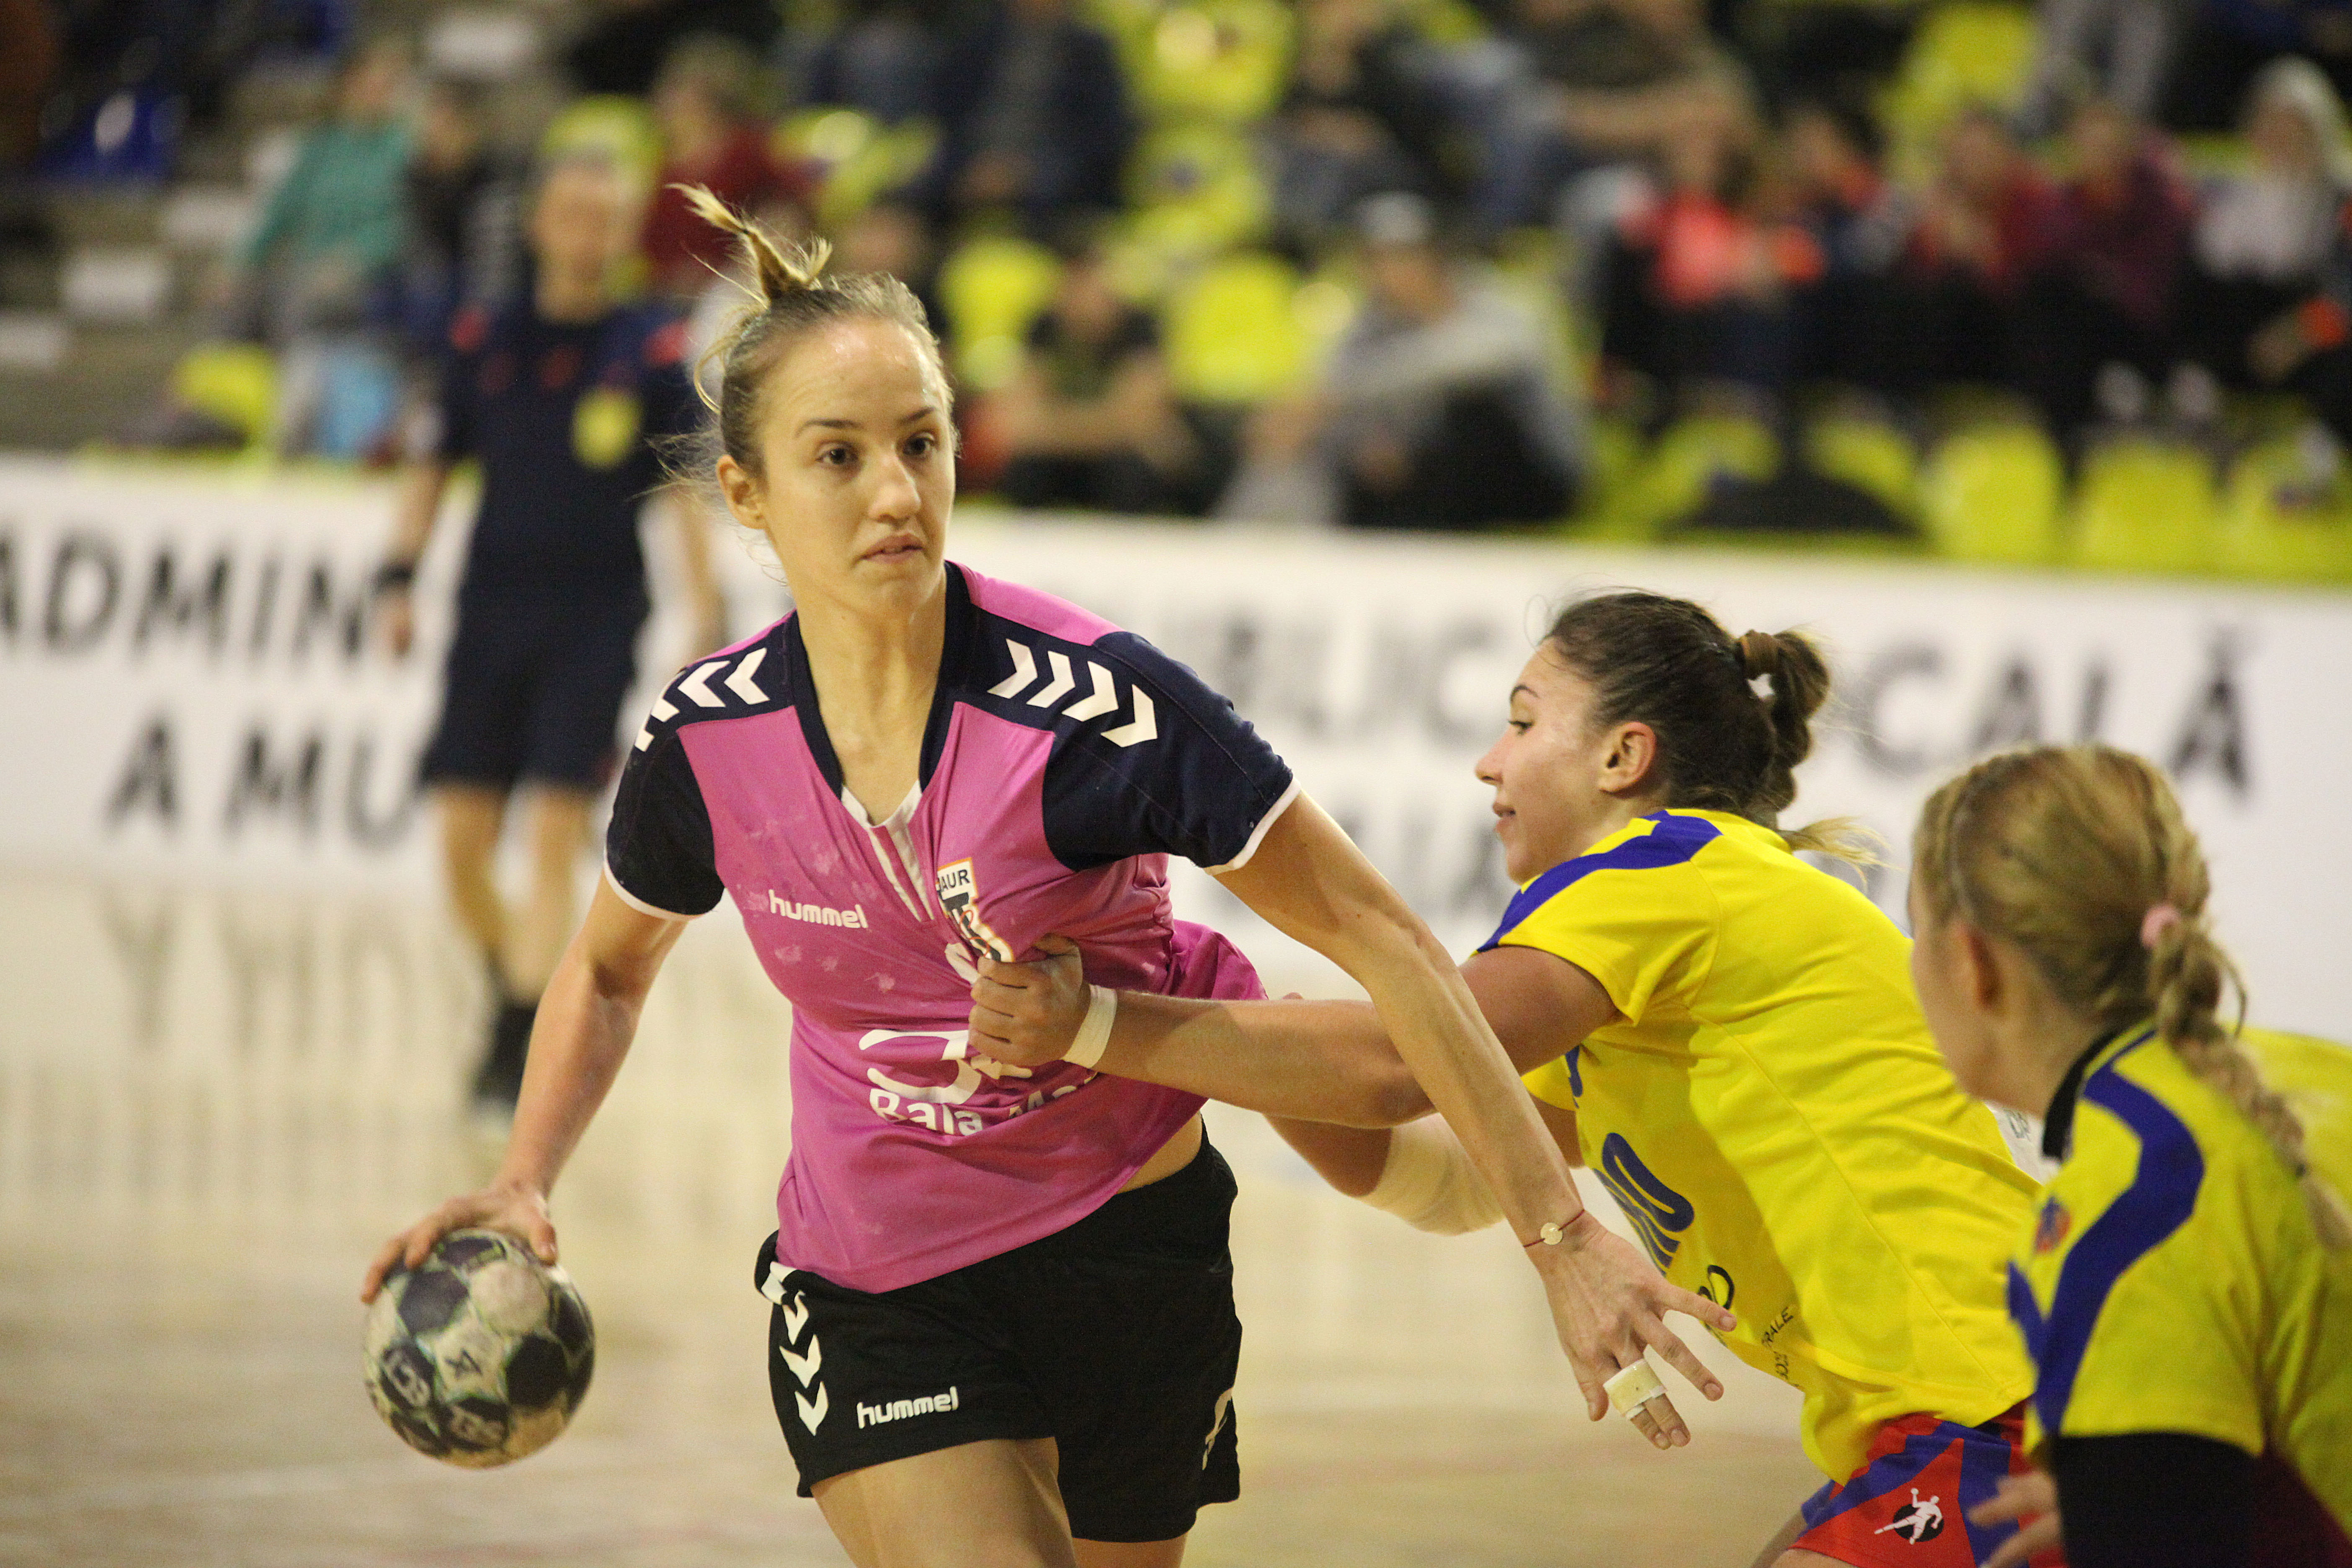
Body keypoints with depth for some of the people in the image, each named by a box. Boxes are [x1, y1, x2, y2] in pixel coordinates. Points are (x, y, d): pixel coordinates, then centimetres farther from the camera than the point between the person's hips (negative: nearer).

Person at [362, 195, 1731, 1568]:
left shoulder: (1092, 703, -22)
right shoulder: (708, 741, -11)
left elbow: (1381, 942, -17)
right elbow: (612, 967, 11)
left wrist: (1563, 1236, -20)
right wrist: (524, 1185, -5)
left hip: (1132, 1250, -1)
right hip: (876, 1288, 1)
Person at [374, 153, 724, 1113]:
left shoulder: (650, 350, 0)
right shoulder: (485, 340, 6)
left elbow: (686, 491, -1)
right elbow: (435, 466, 14)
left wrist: (707, 625, -8)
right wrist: (400, 578, 4)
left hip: (596, 622, -3)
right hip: (492, 610, 3)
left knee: (554, 837, -11)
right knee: (462, 850, 2)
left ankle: (517, 1044, -10)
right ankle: (515, 990, 27)